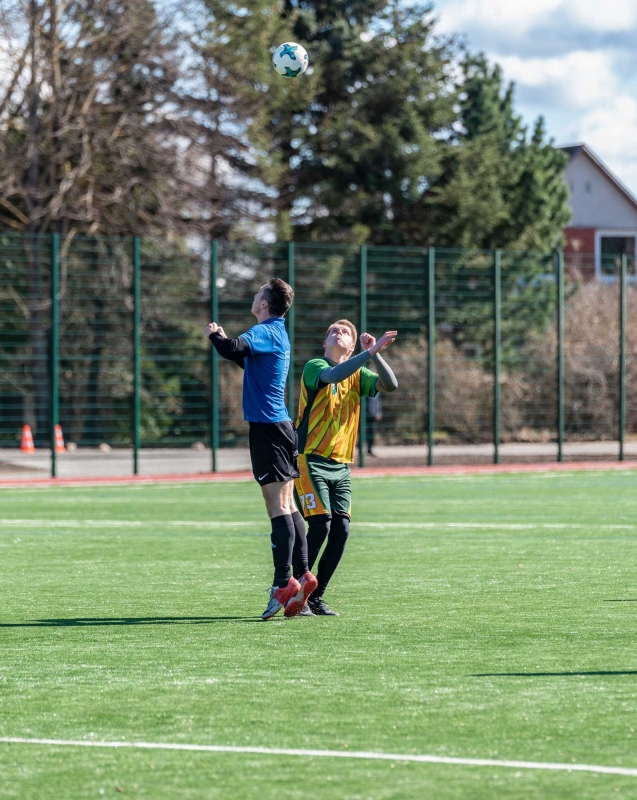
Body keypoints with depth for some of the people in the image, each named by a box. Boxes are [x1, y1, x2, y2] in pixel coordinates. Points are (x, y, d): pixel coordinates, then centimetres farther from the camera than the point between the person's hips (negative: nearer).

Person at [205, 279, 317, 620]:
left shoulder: (265, 332, -12)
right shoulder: (277, 334, 18)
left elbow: (233, 349, -28)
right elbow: (248, 361, 36)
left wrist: (214, 336, -8)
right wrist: (222, 338, 28)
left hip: (267, 426, -10)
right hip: (280, 425, 10)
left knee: (278, 506, -10)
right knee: (286, 506, 11)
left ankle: (284, 582, -12)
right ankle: (302, 575, 11)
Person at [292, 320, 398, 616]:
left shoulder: (357, 375, 12)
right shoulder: (314, 367, -4)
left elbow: (390, 385, -3)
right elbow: (332, 375, -27)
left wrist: (375, 354, -15)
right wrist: (370, 352, -31)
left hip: (341, 466, 6)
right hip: (310, 460, -5)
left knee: (341, 529, -4)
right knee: (320, 524, -15)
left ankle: (316, 596, 8)